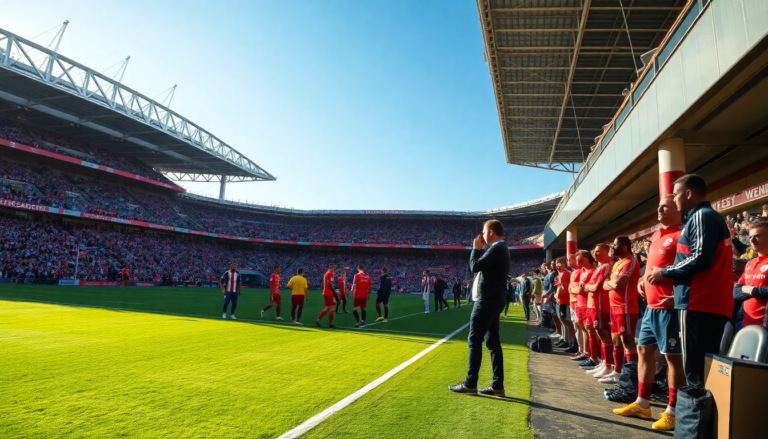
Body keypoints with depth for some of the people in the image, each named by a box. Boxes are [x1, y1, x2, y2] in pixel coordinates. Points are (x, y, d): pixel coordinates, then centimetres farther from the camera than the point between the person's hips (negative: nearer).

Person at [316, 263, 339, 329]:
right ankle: (331, 324, 3)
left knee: (327, 308, 17)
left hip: (325, 293, 9)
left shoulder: (326, 273, 17)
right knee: (332, 308, -2)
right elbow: (330, 285, -21)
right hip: (329, 294, -9)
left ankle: (318, 320, 14)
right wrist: (335, 294, -22)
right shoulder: (330, 274, -13)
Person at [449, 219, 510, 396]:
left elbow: (475, 267, -19)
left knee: (474, 341, -6)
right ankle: (497, 385, 12)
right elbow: (482, 265, 19)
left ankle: (470, 384, -3)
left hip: (486, 301, -10)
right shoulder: (500, 249, 18)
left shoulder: (496, 248, -15)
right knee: (493, 342, 10)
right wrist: (480, 249, 11)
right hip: (493, 301, 10)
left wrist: (476, 249, -5)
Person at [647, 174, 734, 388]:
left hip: (699, 302, -10)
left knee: (695, 366, -6)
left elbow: (701, 259, -21)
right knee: (706, 365, 13)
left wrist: (664, 272, -9)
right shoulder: (710, 216, 22)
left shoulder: (702, 217, -10)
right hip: (713, 303, 10)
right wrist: (669, 274, 16)